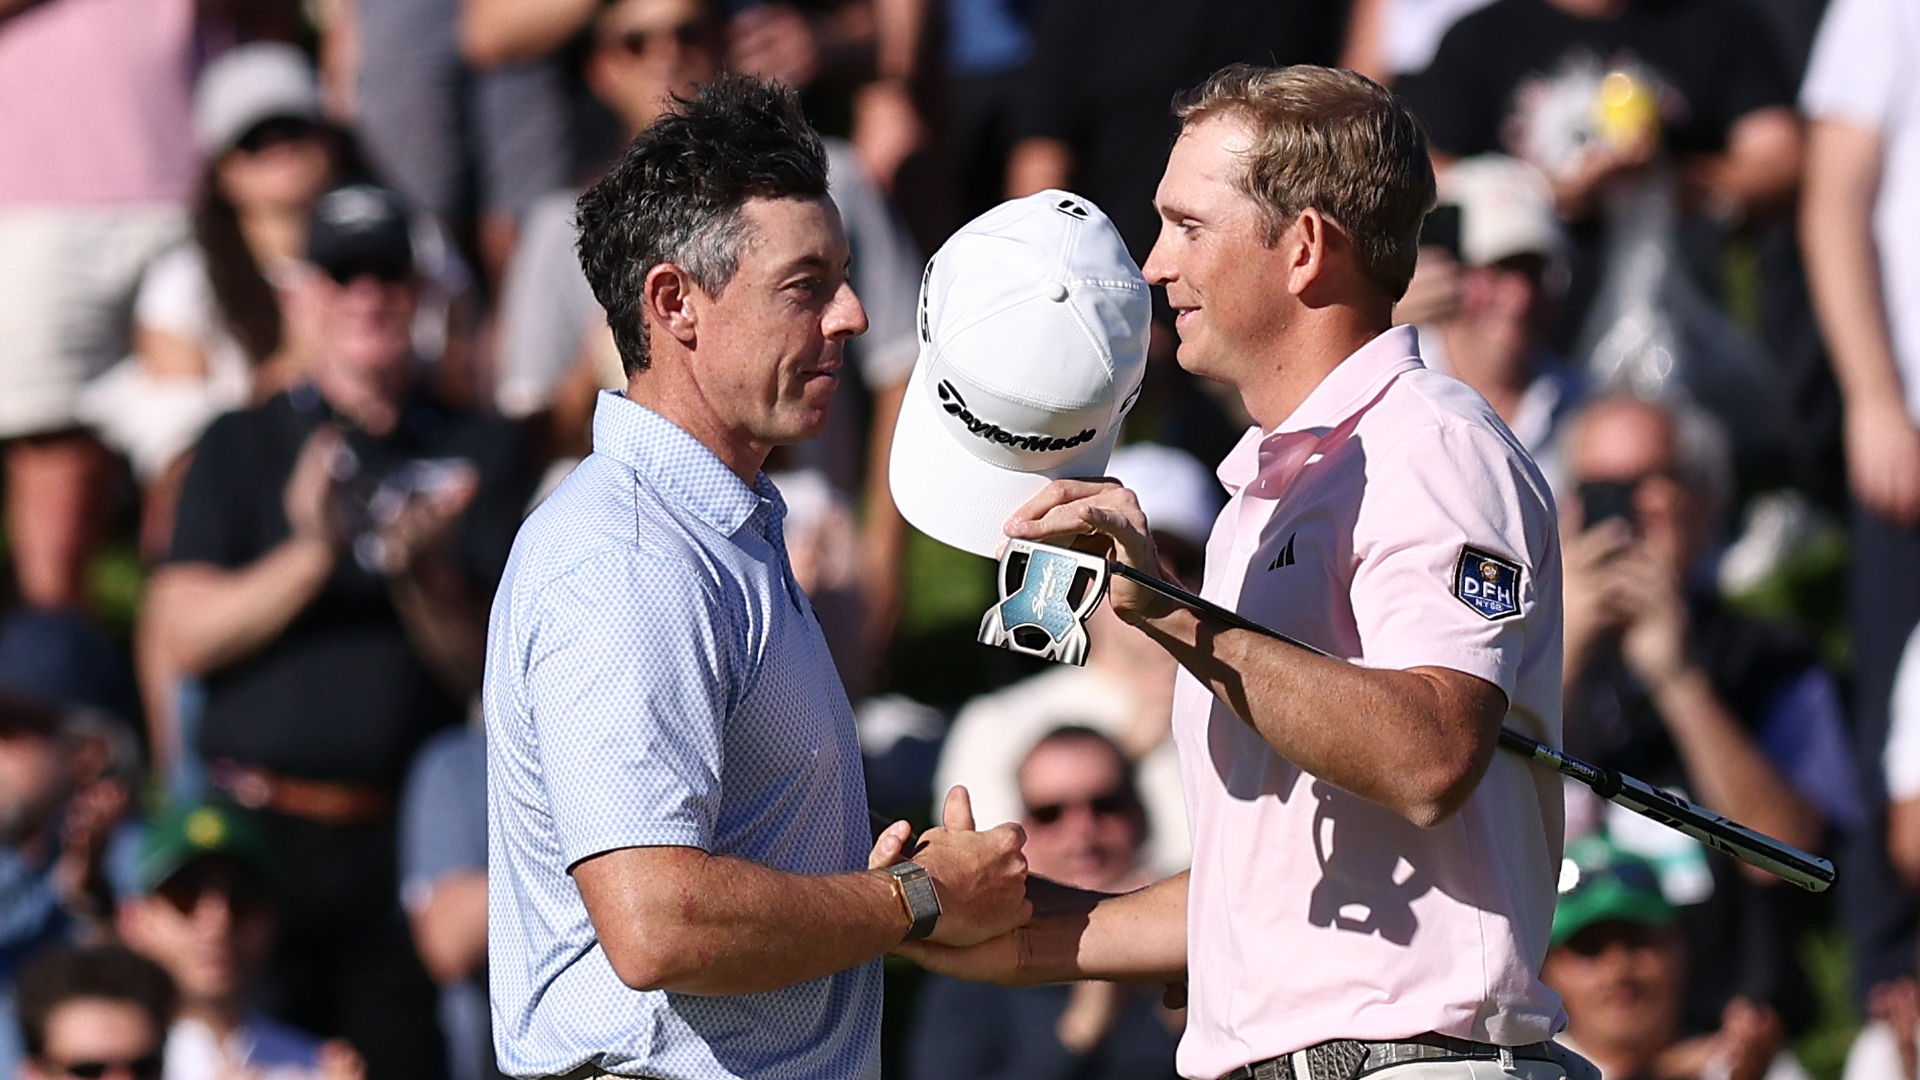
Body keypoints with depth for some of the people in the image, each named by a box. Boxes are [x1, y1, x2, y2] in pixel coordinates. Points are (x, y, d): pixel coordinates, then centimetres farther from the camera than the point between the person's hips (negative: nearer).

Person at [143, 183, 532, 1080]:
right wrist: (310, 555, -14)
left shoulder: (477, 452, 12)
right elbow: (182, 634, 0)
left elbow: (483, 671, 6)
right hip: (260, 827, -1)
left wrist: (424, 572, -14)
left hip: (407, 833, 1)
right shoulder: (242, 445, 11)